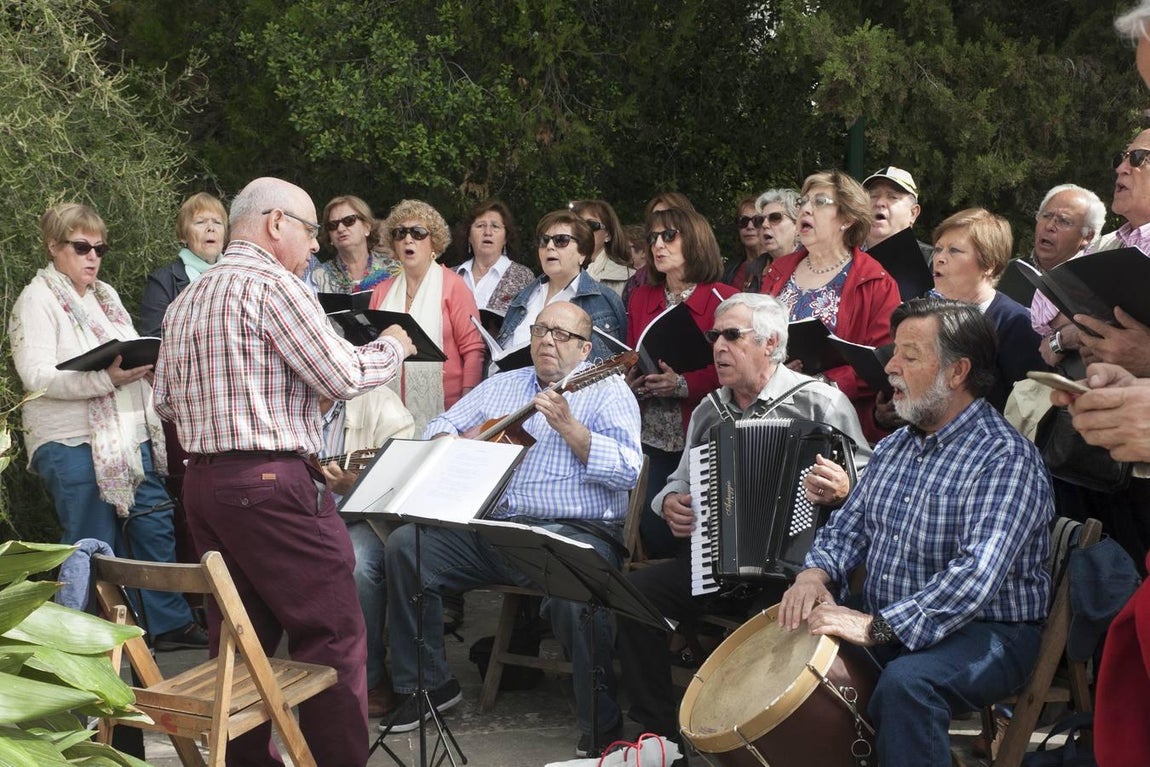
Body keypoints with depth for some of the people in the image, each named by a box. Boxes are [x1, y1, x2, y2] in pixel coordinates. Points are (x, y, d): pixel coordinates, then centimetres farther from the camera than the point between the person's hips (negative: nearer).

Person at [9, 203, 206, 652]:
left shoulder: (106, 295, 17)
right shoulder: (36, 301, -8)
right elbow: (36, 375, -18)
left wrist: (147, 364, 0)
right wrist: (107, 378, -29)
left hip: (131, 437, 8)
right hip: (73, 445, -8)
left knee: (155, 526, 10)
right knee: (94, 546, -1)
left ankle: (170, 623, 21)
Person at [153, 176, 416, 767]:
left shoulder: (185, 302, 17)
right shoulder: (273, 283, -9)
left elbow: (165, 401, 17)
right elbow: (343, 376, -11)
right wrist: (393, 346, 6)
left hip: (202, 481, 9)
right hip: (273, 482, -9)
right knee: (332, 635, -2)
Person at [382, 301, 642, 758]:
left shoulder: (608, 391, 5)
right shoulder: (500, 386, 22)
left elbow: (629, 471, -10)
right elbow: (438, 429, 23)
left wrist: (568, 426, -19)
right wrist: (457, 443, 0)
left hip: (572, 530, -5)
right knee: (405, 545, -12)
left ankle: (601, 724, -17)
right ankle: (429, 684, 2)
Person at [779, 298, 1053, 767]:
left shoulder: (1005, 458, -17)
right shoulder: (895, 447, 11)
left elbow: (977, 575, -28)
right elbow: (848, 526, 15)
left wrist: (877, 627, -33)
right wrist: (816, 573, -8)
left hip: (985, 632, -7)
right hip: (878, 623, 8)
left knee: (906, 683, -36)